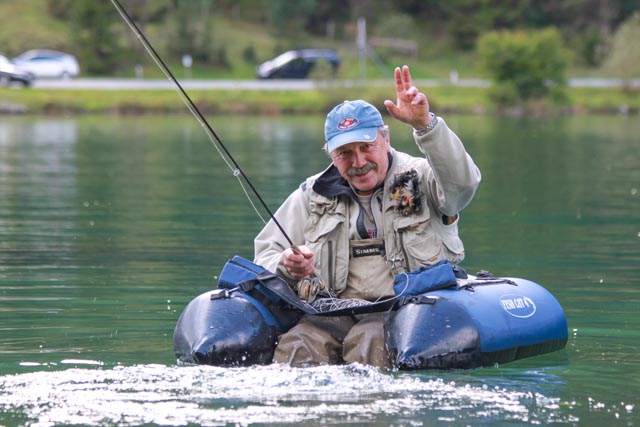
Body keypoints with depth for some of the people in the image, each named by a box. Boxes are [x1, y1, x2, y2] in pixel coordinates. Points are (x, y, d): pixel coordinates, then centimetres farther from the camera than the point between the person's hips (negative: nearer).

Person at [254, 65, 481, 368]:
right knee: (297, 344, -31)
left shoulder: (421, 179, 8)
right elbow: (266, 256, 22)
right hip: (335, 316, 3)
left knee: (369, 339, -38)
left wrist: (425, 125, -29)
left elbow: (462, 181, -16)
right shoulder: (312, 195, 19)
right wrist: (287, 266, -4)